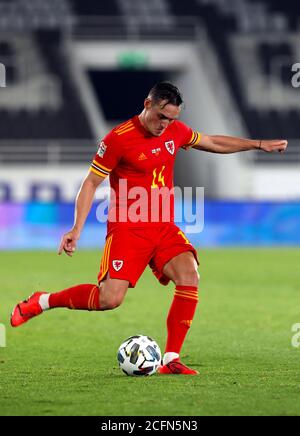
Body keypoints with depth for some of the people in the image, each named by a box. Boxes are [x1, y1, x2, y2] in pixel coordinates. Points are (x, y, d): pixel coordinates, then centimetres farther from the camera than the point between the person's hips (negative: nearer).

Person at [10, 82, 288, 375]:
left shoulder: (175, 131, 7)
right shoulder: (118, 139, -12)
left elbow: (213, 143, 25)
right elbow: (91, 183, -7)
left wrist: (258, 144, 24)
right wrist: (76, 229, -14)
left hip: (164, 228, 6)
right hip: (127, 229, -6)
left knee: (189, 276, -19)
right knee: (110, 299, -16)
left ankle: (170, 359, -12)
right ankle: (42, 302, 8)